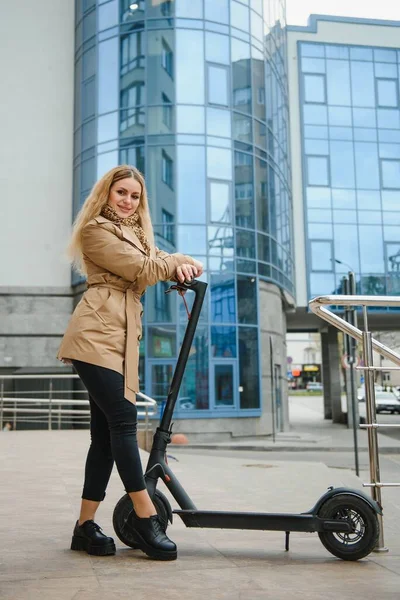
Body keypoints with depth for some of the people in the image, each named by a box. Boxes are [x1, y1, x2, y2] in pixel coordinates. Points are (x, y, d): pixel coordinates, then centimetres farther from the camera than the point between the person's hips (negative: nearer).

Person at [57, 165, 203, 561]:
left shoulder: (136, 233, 30)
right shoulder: (96, 229, 1)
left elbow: (160, 261, 22)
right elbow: (141, 269, -8)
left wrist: (182, 262, -1)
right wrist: (175, 265, 9)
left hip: (122, 336, 8)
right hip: (97, 333, -8)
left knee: (106, 430, 4)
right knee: (122, 419, -13)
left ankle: (85, 526, 9)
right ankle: (144, 516, -7)